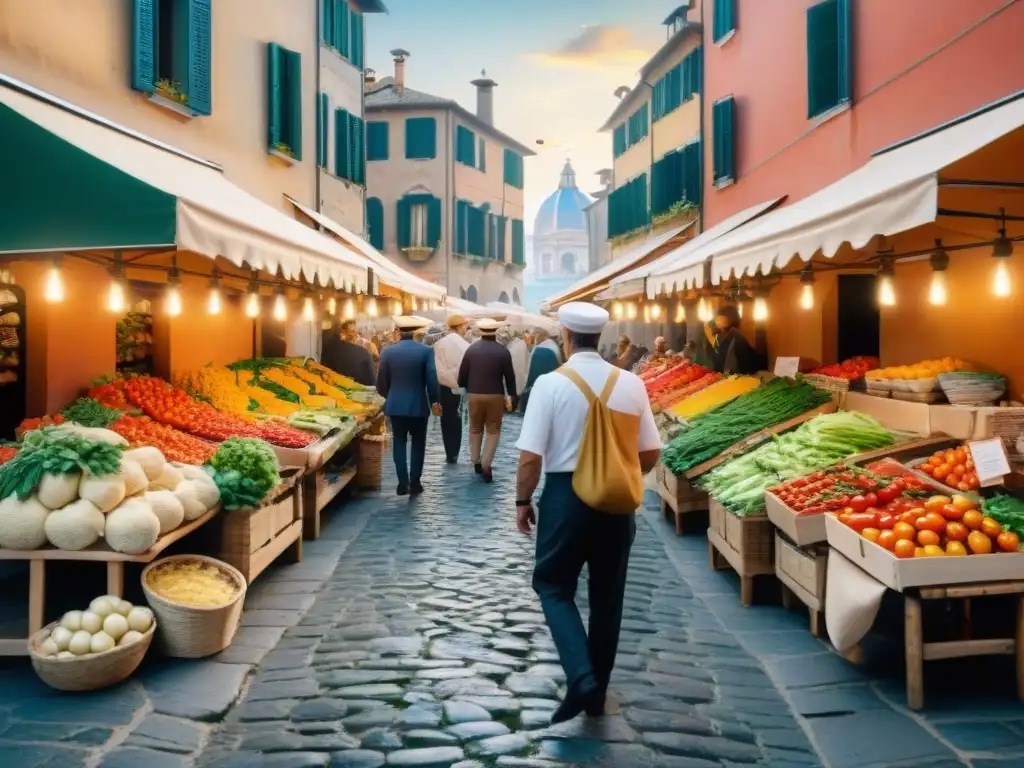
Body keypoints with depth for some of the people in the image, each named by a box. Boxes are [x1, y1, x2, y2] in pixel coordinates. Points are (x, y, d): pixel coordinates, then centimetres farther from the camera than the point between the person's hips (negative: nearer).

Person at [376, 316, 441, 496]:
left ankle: (403, 483, 6)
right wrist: (435, 401, 2)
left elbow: (381, 380, 3)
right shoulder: (426, 351, -7)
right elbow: (431, 379, -9)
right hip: (418, 405, -1)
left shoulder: (388, 352, -1)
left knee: (399, 442, 10)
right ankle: (415, 482, 10)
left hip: (395, 405, 2)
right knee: (418, 443, 10)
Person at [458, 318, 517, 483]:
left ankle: (476, 462, 22)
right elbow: (510, 376, -2)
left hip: (474, 394, 2)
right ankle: (486, 465, -4)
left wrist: (464, 388, 17)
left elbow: (462, 373, 0)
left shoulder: (471, 349, -3)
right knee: (493, 431, 7)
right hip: (495, 395, -2)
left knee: (475, 429, 19)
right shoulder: (503, 351, -6)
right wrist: (513, 394, 11)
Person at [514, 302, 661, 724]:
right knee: (608, 595, 16)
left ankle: (581, 677, -3)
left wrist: (523, 501, 3)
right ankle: (598, 691, 27)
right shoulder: (631, 384, -3)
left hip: (565, 496, -3)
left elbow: (530, 456, -13)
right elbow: (650, 454, 2)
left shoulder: (550, 383, -12)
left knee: (554, 585, 14)